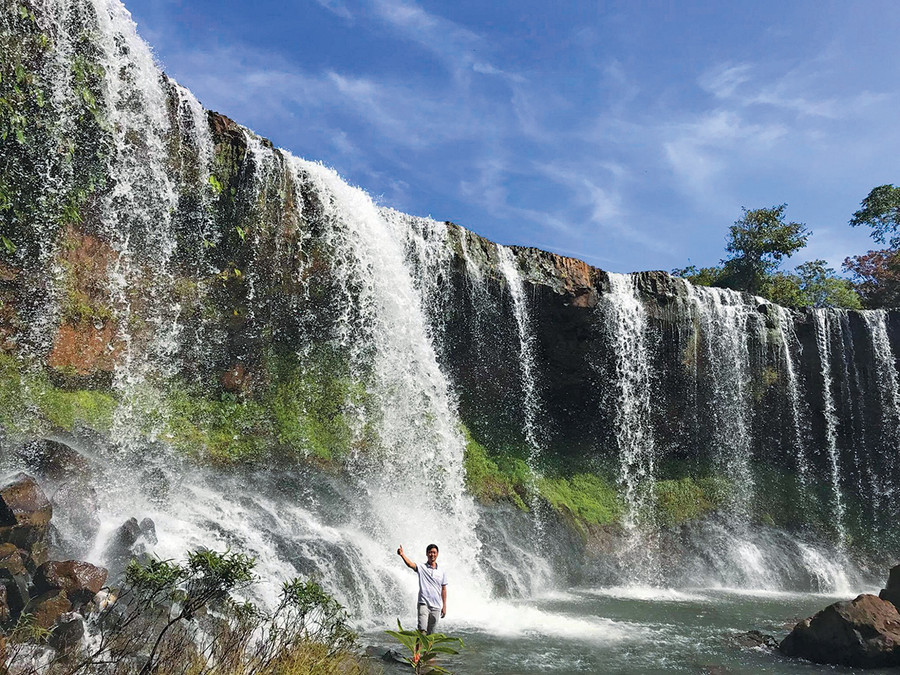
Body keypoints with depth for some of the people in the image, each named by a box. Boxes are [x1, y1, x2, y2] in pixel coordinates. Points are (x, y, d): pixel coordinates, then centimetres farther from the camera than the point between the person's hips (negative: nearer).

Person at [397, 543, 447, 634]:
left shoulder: (442, 571, 6)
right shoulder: (421, 568, -3)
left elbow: (443, 589, 11)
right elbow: (410, 564, -23)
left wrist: (444, 606, 8)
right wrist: (402, 554, -41)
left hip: (436, 606, 3)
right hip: (423, 604, -3)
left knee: (430, 633, 10)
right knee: (422, 631, -15)